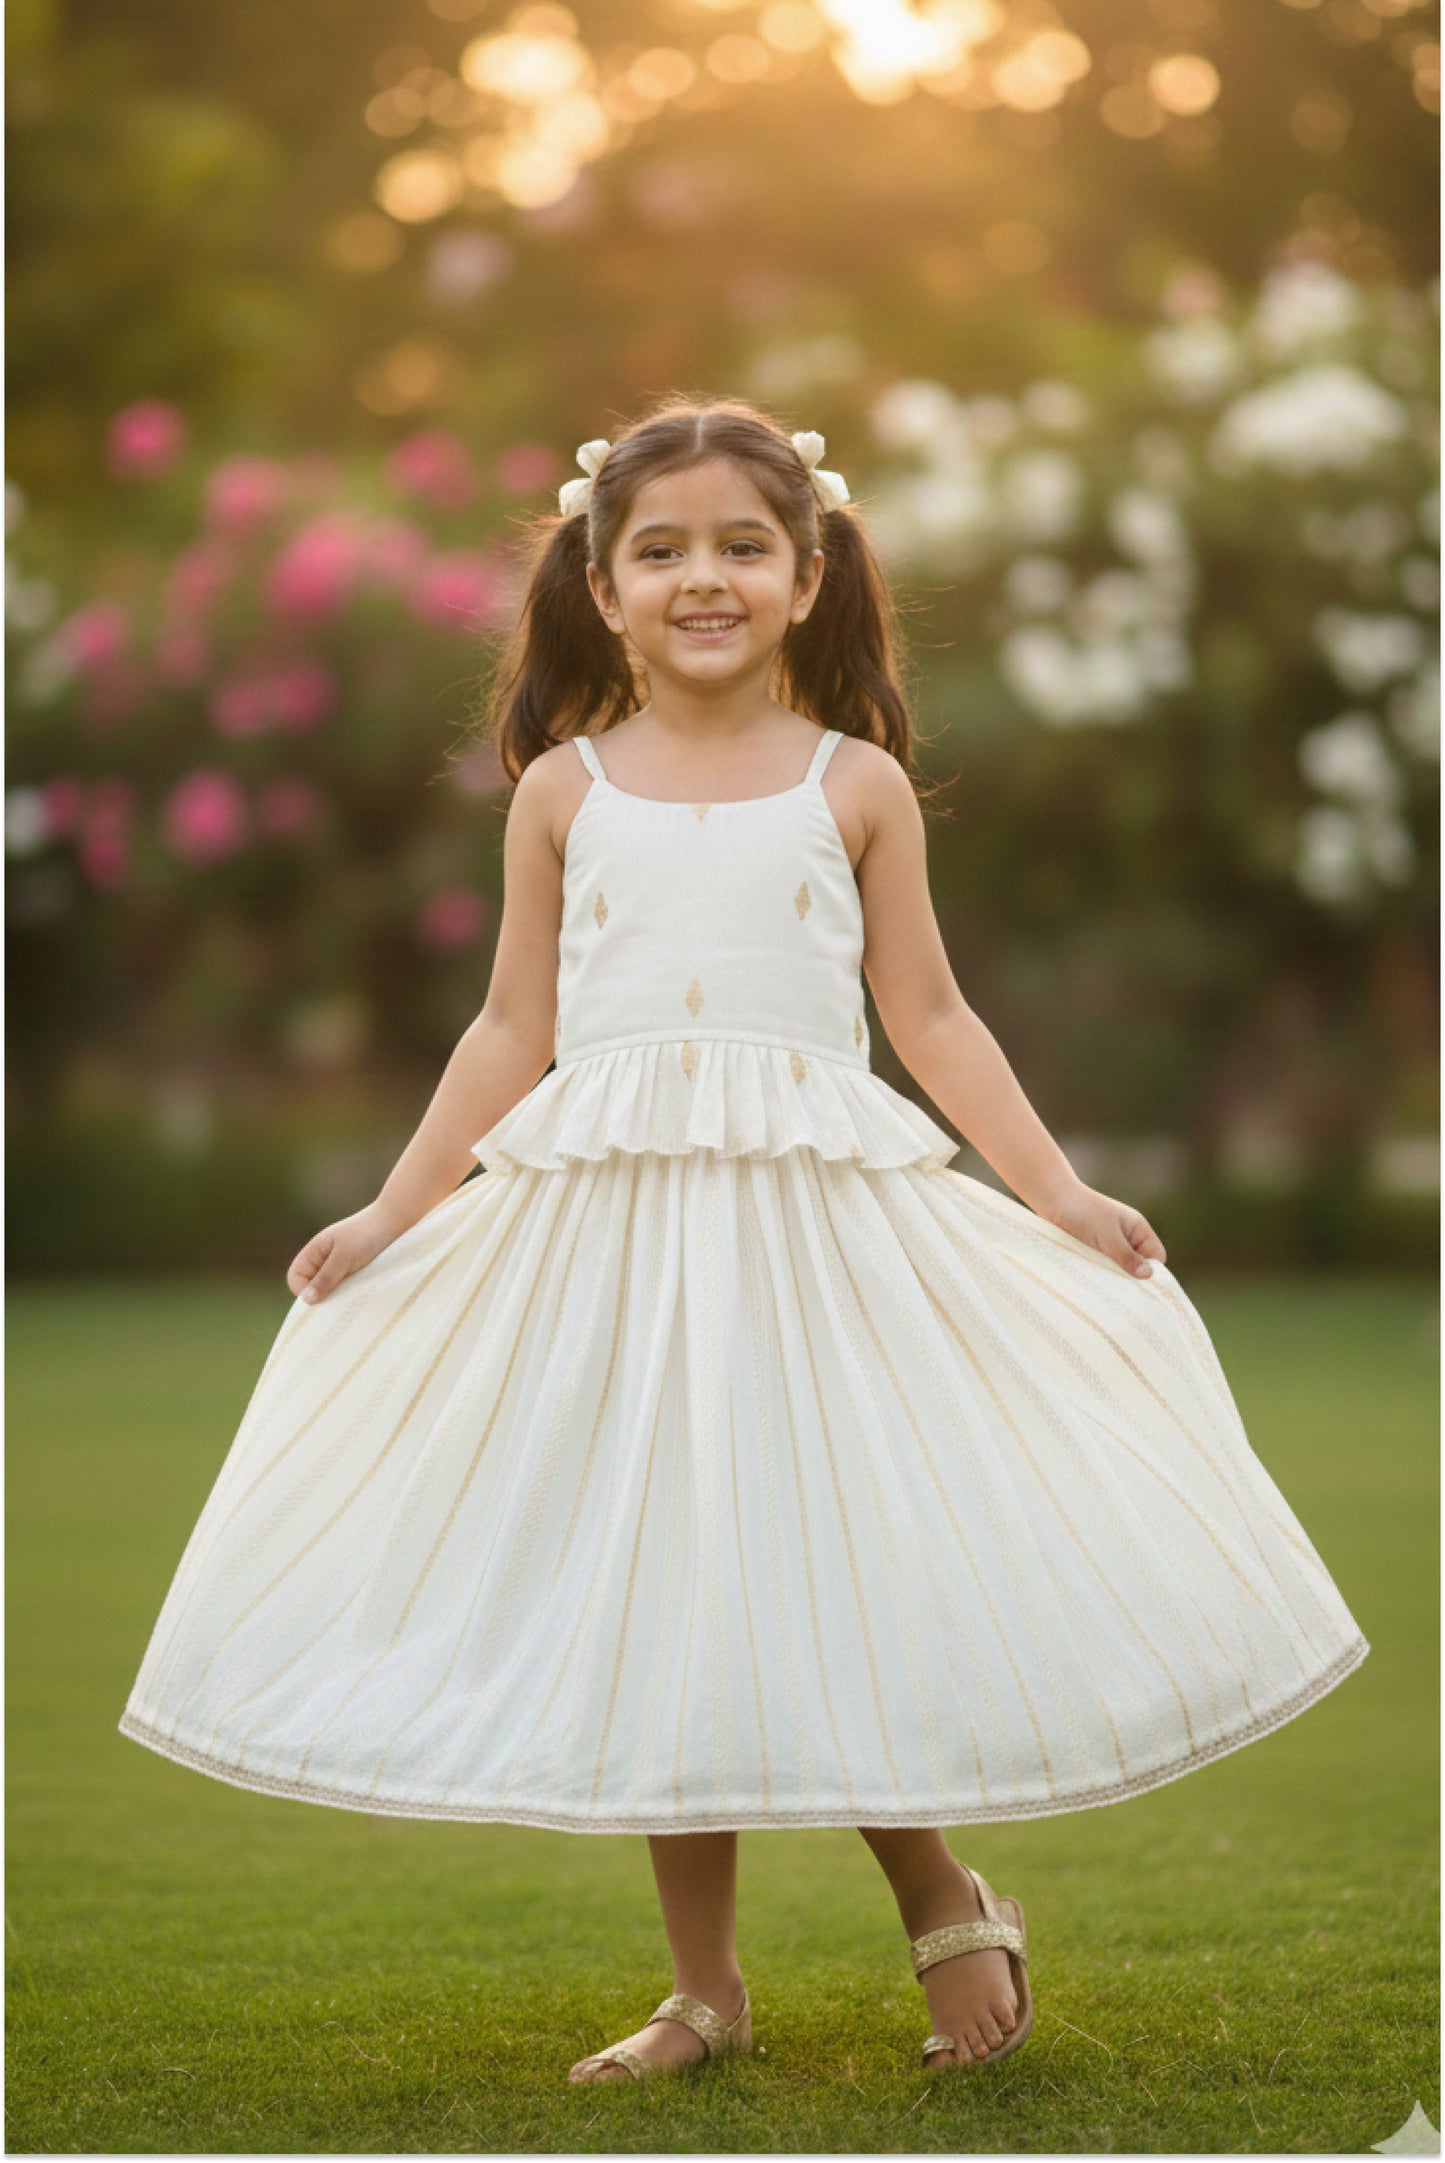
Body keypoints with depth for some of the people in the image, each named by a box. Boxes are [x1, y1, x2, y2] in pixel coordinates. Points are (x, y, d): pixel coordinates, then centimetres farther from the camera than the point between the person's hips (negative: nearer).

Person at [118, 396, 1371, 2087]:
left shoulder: (857, 784, 3)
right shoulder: (564, 789, 5)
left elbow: (931, 1020, 5)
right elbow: (512, 1031, 9)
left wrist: (1063, 1198, -1)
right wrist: (388, 1219, 7)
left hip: (817, 1221, -1)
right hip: (607, 1233, 2)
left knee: (839, 1580, -2)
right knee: (649, 1603, 6)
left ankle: (941, 1899, 25)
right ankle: (703, 1988, 19)